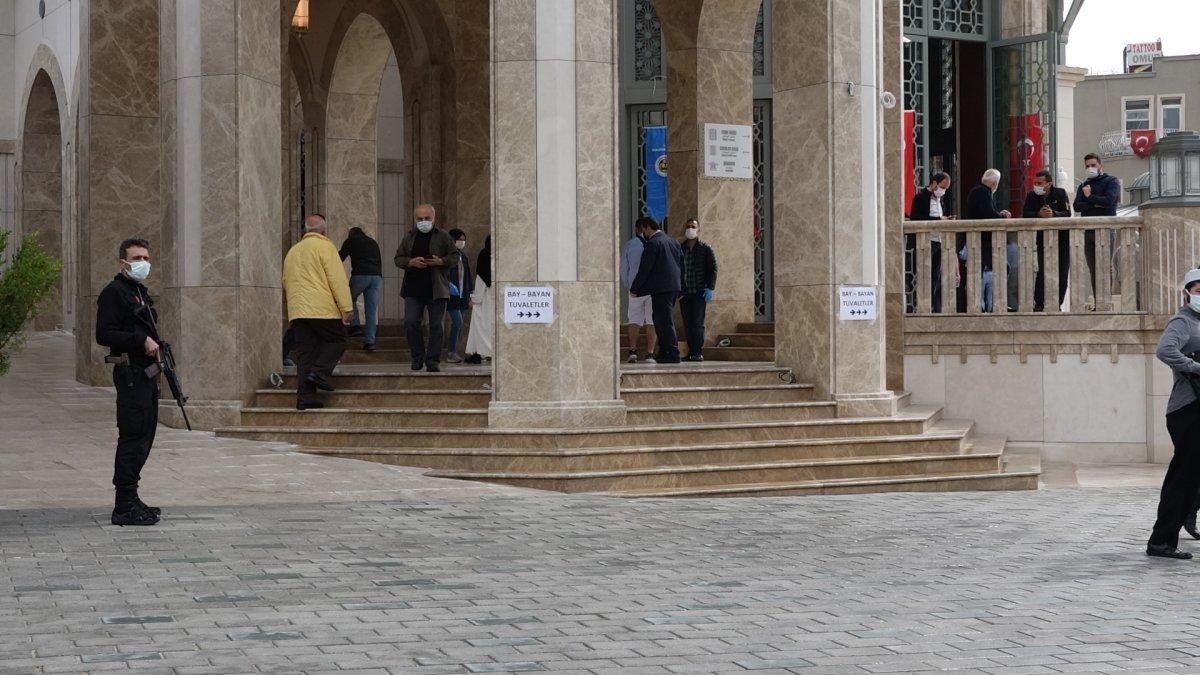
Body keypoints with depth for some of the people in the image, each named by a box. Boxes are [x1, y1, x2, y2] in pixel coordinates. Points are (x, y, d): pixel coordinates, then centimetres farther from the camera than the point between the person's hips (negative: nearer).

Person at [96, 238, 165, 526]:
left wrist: (155, 346, 14)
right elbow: (104, 334, -18)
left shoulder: (142, 293, 21)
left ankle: (130, 500, 21)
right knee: (133, 438, -11)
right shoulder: (114, 292, -9)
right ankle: (125, 507, -9)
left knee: (144, 437, 13)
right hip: (130, 375, -10)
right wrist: (142, 341, -21)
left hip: (147, 374, 10)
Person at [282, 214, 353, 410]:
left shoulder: (292, 251, 19)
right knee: (337, 340, 10)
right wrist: (346, 308, -9)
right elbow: (337, 278, -10)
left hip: (297, 311, 6)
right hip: (323, 310, -6)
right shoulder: (324, 246, -4)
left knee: (305, 353, 6)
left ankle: (305, 397, 0)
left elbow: (286, 284, 25)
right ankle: (319, 371, -11)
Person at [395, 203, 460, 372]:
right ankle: (418, 357, 9)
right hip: (413, 289, 2)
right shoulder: (409, 237, 11)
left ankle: (432, 360, 6)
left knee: (436, 325, -1)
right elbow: (398, 259, 12)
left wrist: (441, 261, -13)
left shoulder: (443, 236, 4)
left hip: (437, 289, -2)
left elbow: (456, 257, 5)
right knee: (410, 323, -5)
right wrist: (411, 262, -8)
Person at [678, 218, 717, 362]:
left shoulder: (705, 249, 4)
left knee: (698, 322, -9)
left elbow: (713, 269, 1)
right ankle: (691, 351, 6)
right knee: (687, 324, 2)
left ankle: (698, 352, -7)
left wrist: (710, 288, -10)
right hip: (684, 293, 4)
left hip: (700, 292, -4)